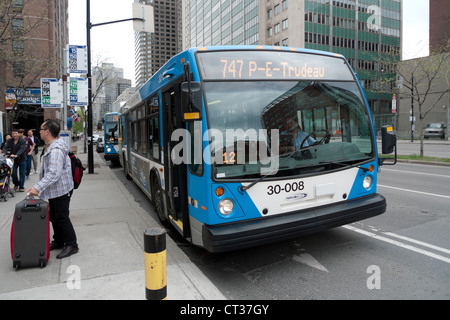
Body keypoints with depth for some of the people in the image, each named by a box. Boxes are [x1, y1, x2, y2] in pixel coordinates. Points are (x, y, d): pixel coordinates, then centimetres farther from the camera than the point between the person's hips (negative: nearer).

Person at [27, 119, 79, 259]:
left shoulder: (56, 150, -25)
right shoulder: (48, 147, 11)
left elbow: (54, 174, -34)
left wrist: (38, 187, -38)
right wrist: (40, 187, 24)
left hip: (61, 190, -11)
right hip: (53, 190, 11)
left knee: (62, 218, -2)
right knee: (54, 217, 19)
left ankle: (71, 245, 10)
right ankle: (58, 241, 34)